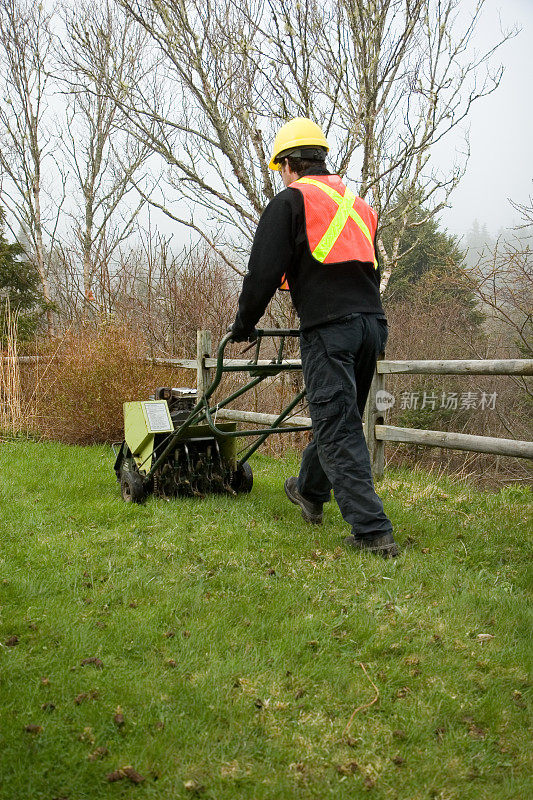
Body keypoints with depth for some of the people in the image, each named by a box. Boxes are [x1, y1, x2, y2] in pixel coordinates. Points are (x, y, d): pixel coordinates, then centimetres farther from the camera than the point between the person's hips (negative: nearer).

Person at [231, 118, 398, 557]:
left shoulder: (290, 201, 3)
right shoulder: (357, 205, 25)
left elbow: (263, 272, -2)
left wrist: (244, 326, 10)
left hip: (329, 327, -7)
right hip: (373, 323, 8)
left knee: (338, 430, -7)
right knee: (339, 417, 21)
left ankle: (373, 530, -12)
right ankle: (310, 491, 42)